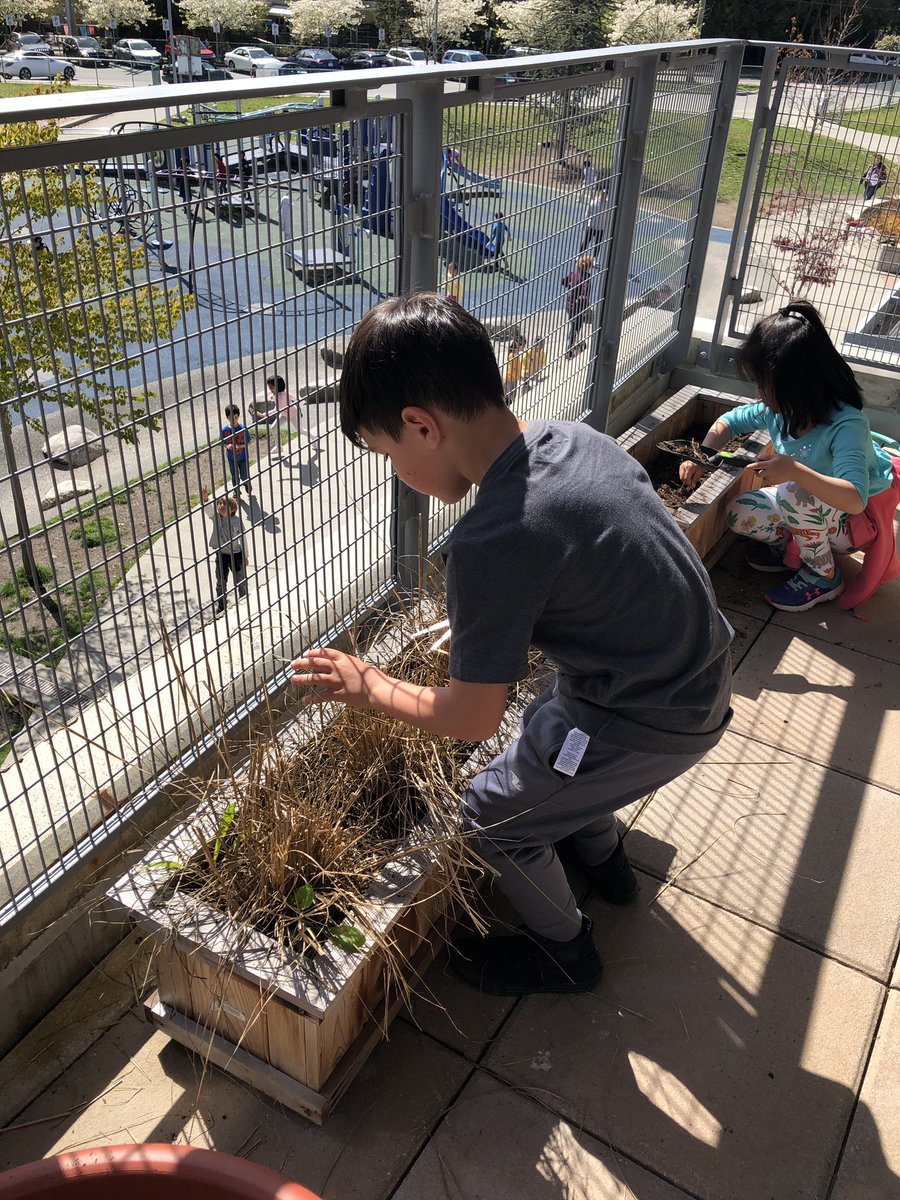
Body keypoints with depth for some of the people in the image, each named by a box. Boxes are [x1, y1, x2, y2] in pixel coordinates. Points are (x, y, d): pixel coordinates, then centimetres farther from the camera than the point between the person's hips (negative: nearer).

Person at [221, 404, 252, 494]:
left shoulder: (243, 429, -19)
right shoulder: (225, 429, -14)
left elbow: (249, 441, -9)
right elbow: (222, 442, -2)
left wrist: (240, 446, -25)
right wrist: (227, 446, -24)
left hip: (243, 456, -2)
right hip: (231, 457, 2)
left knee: (244, 476, 8)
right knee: (234, 477, 17)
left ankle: (247, 484, 44)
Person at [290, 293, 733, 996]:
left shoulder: (493, 542, -29)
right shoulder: (574, 437, -4)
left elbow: (473, 718, -18)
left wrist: (371, 689, -2)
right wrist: (482, 629, 16)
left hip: (650, 721, -8)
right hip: (704, 673, 9)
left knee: (496, 817, 11)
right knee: (545, 732, 32)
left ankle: (564, 951, 36)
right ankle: (604, 859, 55)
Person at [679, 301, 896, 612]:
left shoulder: (846, 424, -34)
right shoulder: (778, 411, -13)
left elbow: (855, 499, -46)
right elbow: (727, 422, 6)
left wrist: (794, 471, -57)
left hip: (859, 520, -6)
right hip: (813, 511, 6)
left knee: (795, 494, -35)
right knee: (739, 513, -15)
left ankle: (823, 576, -12)